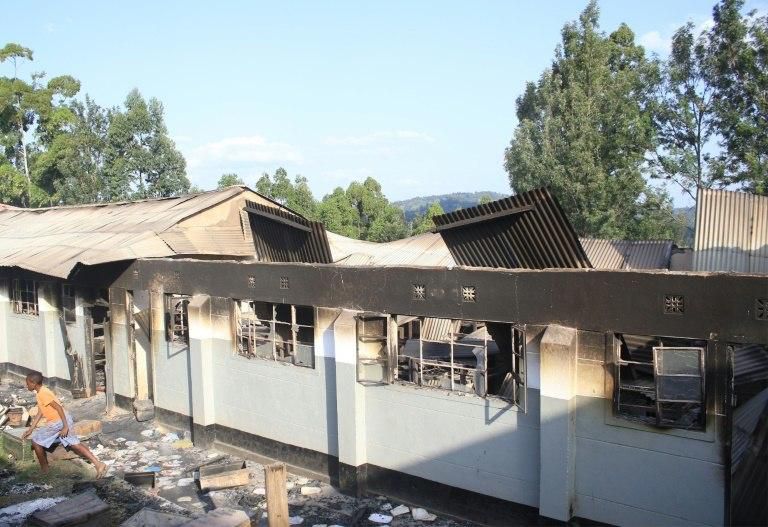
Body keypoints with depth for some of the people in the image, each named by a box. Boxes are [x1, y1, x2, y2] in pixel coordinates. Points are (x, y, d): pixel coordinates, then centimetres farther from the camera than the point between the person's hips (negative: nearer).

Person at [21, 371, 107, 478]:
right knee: (74, 444, 12)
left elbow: (59, 407, -22)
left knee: (36, 441, 7)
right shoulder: (40, 392, 13)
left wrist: (65, 426, -22)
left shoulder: (42, 394, -17)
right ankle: (98, 464, 6)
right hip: (61, 421, 9)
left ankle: (44, 469, 19)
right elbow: (40, 412, 21)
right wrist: (30, 429, 22)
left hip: (58, 422, -9)